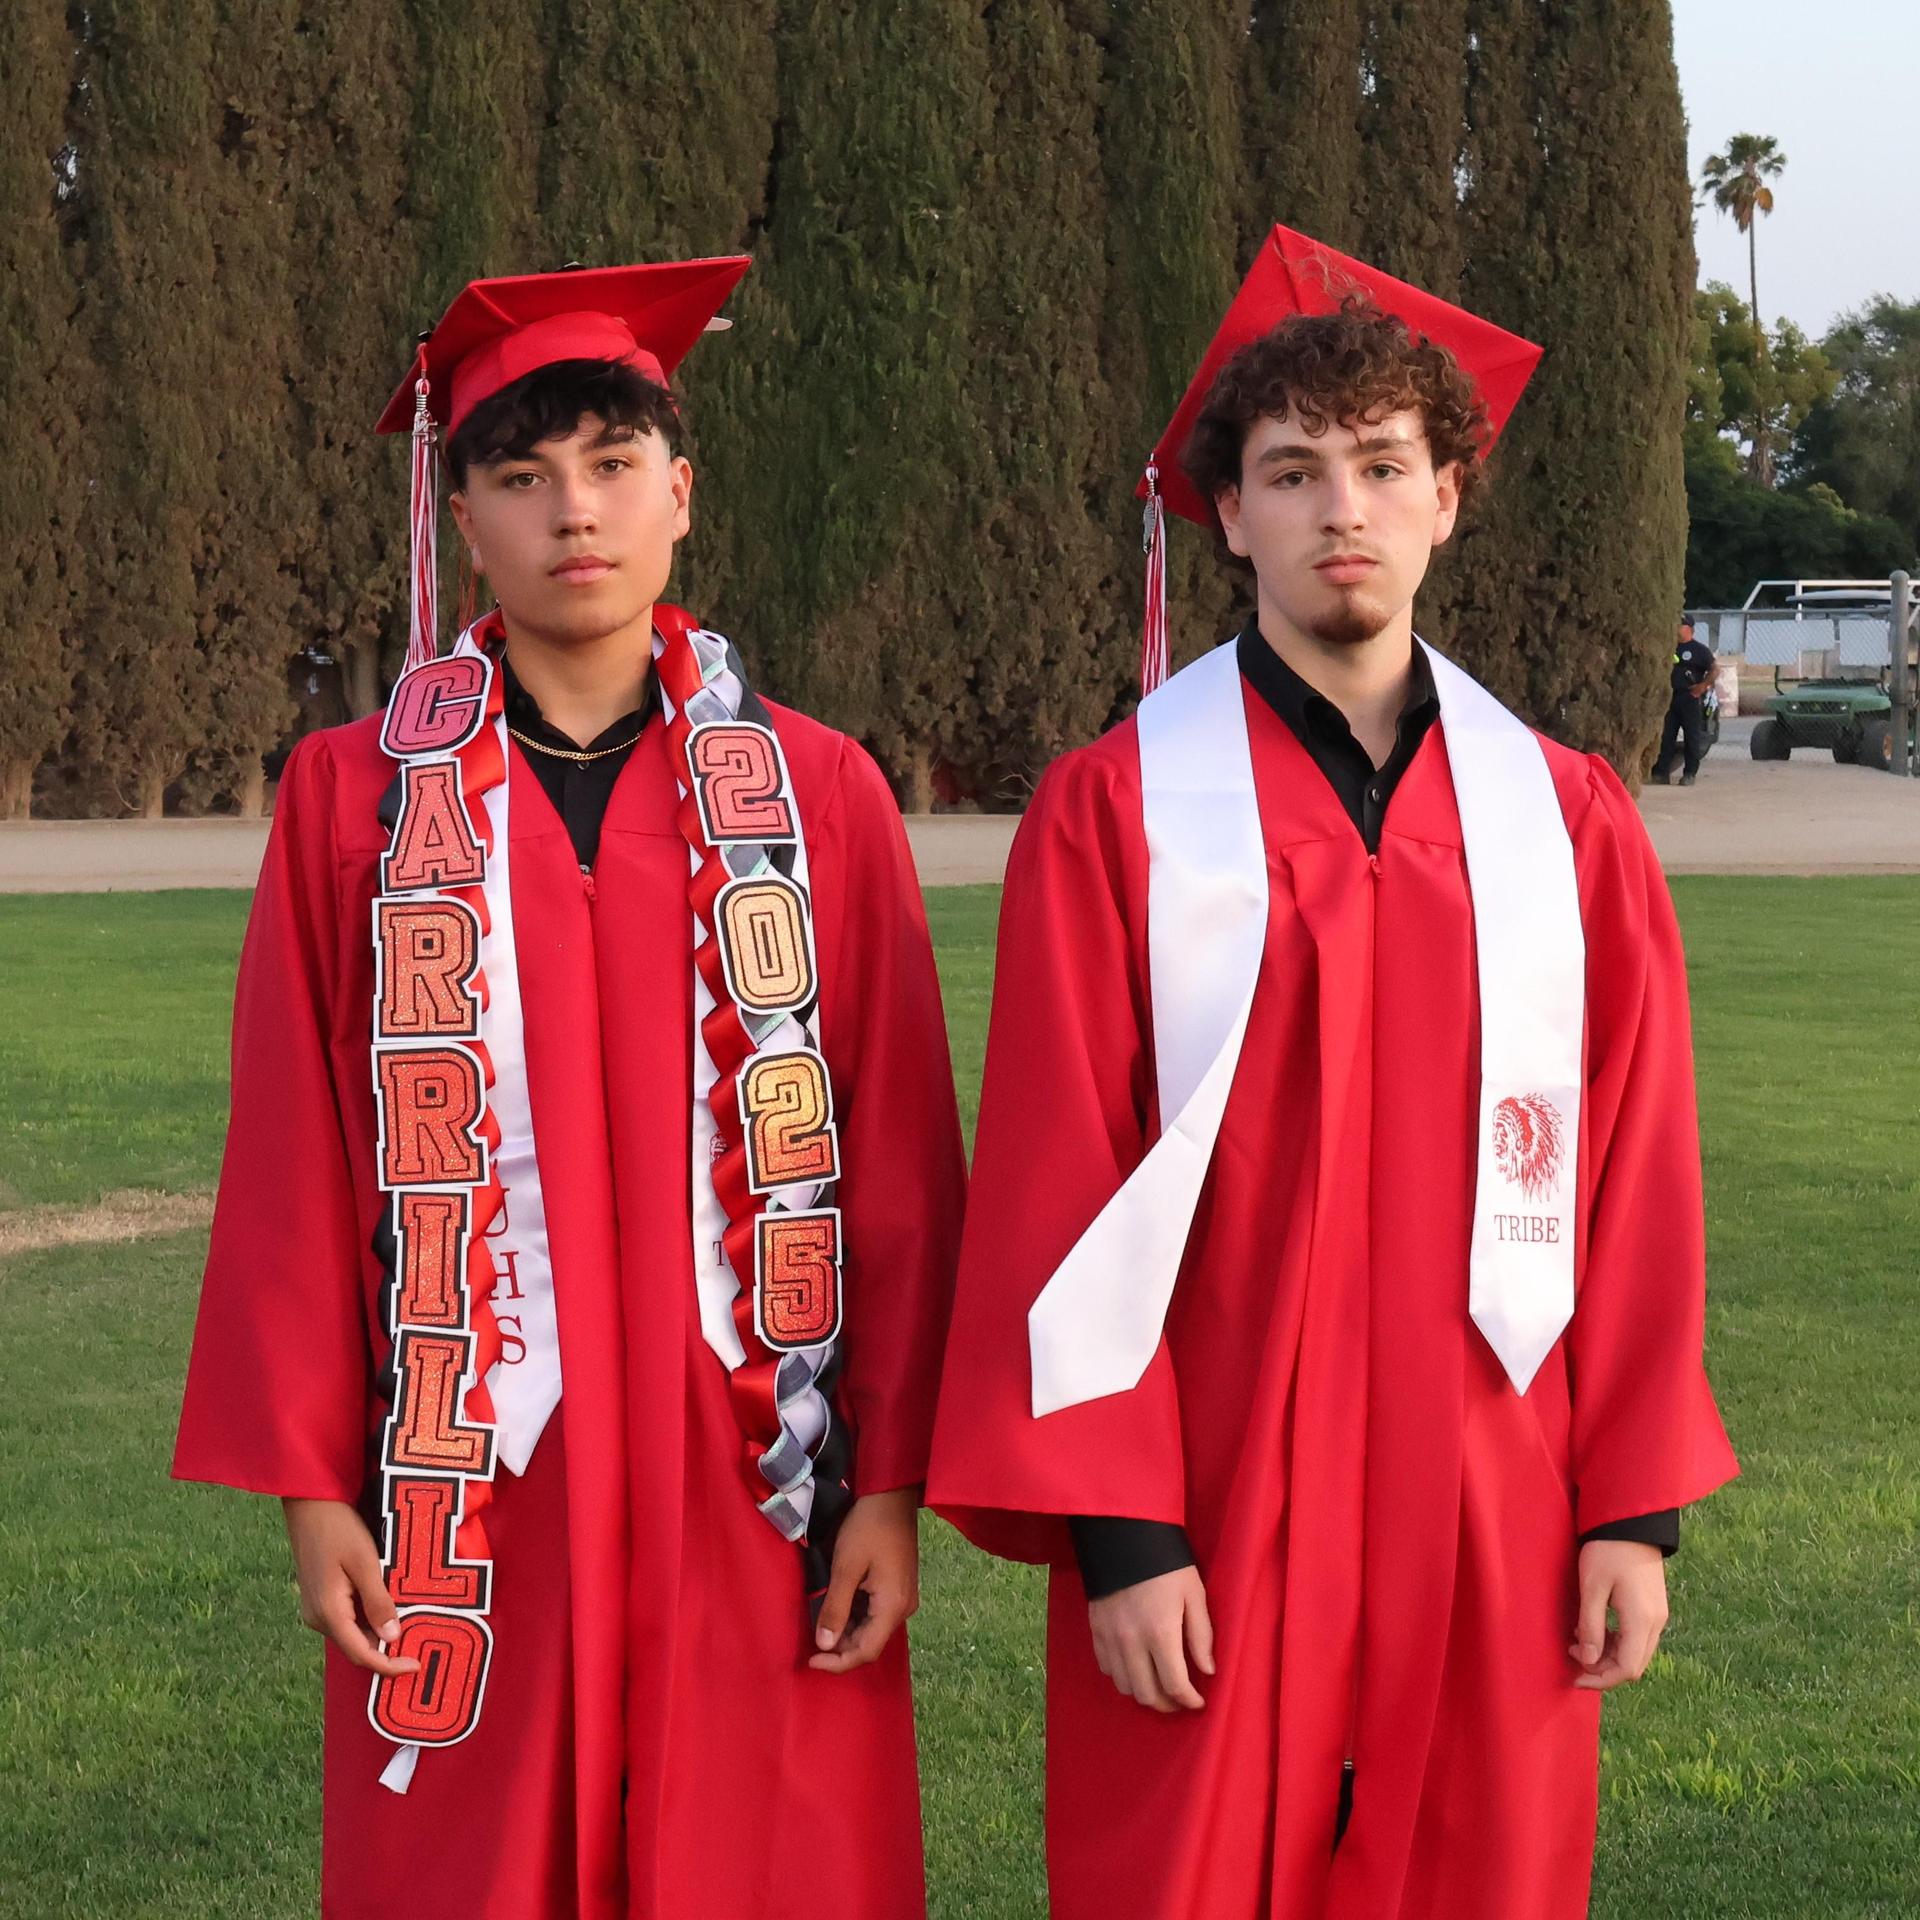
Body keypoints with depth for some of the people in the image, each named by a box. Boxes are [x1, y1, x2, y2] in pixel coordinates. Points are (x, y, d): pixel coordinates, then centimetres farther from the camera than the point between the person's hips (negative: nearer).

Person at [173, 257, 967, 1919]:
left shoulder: (817, 794, 3)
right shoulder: (356, 797, 3)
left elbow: (904, 1166, 2)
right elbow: (297, 1166, 3)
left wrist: (891, 1479, -3)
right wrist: (310, 1479, -1)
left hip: (753, 1487, 0)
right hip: (465, 1496, 0)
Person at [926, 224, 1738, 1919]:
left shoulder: (1569, 821, 5)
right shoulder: (1117, 810, -4)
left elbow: (1637, 1187, 6)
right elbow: (1054, 1188, -6)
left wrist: (1637, 1505, 2)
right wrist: (1115, 1528, -11)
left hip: (1489, 1524, 3)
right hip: (1210, 1522, -2)